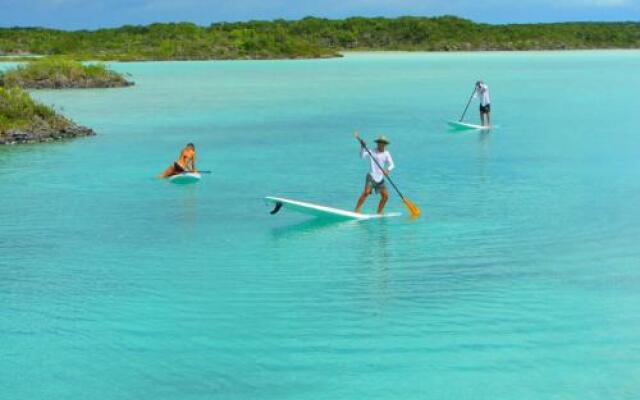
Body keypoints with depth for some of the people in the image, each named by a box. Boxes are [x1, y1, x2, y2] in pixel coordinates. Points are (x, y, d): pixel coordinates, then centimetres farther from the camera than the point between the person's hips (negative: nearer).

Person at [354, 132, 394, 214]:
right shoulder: (371, 152, -3)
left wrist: (387, 170, -24)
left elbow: (392, 165, -3)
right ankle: (357, 210, -22)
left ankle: (379, 213, 15)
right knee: (367, 192, -23)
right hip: (371, 176, -5)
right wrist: (362, 147, -34)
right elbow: (362, 156, -19)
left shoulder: (386, 154, 7)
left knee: (385, 196, 0)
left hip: (380, 178, 5)